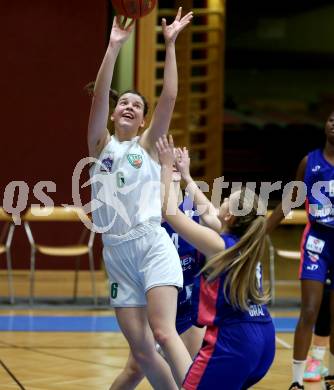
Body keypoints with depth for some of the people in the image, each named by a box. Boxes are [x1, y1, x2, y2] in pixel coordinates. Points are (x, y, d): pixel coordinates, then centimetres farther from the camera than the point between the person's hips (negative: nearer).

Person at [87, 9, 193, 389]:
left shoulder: (147, 144, 10)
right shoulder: (100, 144, 11)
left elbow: (169, 98, -1)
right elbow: (99, 96, -3)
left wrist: (170, 45, -5)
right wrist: (113, 46, -10)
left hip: (152, 246, -2)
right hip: (116, 255, 3)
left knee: (162, 333, -20)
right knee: (141, 351, 1)